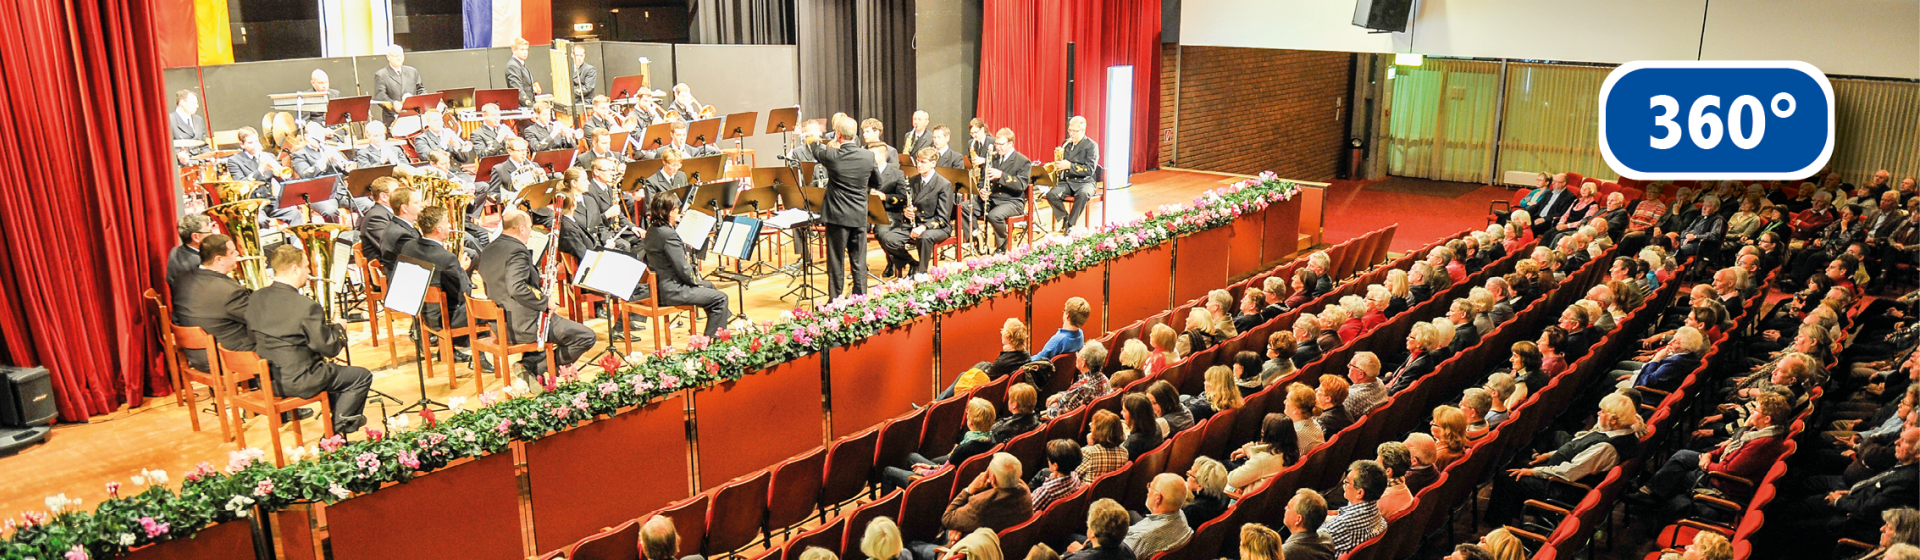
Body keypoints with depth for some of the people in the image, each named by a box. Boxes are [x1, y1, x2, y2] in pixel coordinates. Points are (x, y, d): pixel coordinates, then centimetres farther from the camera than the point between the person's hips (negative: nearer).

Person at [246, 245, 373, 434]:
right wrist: (339, 328, 3)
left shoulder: (255, 299, -1)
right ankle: (340, 425, 11)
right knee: (363, 376, 7)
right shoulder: (306, 307, -25)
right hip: (298, 383, -8)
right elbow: (329, 349, -19)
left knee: (333, 369, 32)